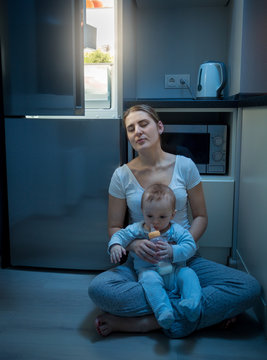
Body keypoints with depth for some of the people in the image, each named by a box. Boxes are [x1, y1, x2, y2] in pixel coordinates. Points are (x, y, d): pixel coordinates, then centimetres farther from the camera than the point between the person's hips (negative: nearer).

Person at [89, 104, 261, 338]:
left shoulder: (184, 166, -1)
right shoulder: (122, 176, -2)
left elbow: (201, 217, 4)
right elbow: (114, 227, 4)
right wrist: (133, 244, -19)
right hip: (142, 262, 0)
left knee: (249, 288, -21)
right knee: (98, 288, -31)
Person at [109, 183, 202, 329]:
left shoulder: (176, 231, -1)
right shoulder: (137, 229, 2)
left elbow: (190, 246, -8)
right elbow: (120, 235, 4)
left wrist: (172, 251, -25)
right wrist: (115, 246, -19)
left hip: (175, 271, 2)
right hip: (149, 270, -1)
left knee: (188, 274, -25)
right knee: (148, 278, -34)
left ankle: (192, 304, -39)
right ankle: (163, 311, -47)